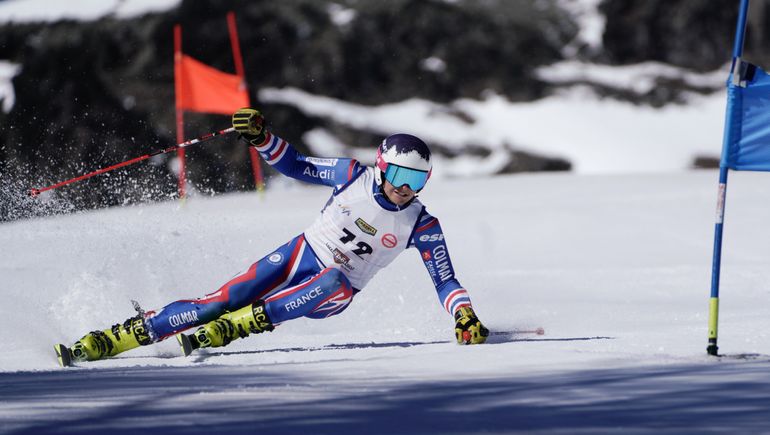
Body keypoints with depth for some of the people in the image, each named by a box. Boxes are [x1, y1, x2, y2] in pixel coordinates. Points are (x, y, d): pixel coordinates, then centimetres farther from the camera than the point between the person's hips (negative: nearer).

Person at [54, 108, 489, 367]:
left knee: (335, 283, -40)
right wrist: (260, 137, -14)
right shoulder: (353, 175, -7)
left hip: (331, 295, -1)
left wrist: (466, 316, -27)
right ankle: (105, 341, -18)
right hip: (300, 257, 1)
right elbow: (296, 165, 3)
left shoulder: (422, 226, -10)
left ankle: (226, 330, -37)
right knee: (221, 301, -20)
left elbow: (445, 281, -8)